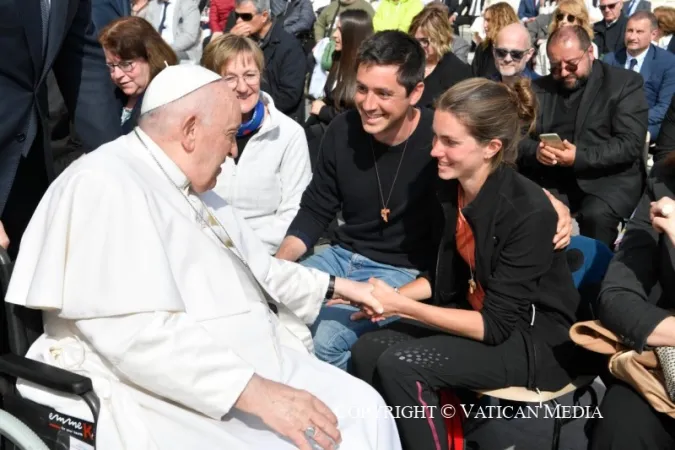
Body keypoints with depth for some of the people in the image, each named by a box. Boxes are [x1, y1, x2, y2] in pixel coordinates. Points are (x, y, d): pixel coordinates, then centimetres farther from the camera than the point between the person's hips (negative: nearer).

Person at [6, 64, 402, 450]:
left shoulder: (191, 188, 16)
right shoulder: (107, 186, -15)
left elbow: (257, 267, 28)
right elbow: (135, 333, -26)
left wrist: (338, 287, 25)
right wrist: (255, 392, -27)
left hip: (244, 366, 9)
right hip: (164, 394, -9)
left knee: (365, 408, -1)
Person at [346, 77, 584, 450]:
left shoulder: (529, 213, -26)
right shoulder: (449, 188, -5)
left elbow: (497, 325, -23)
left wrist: (403, 306, -24)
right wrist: (390, 297, -10)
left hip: (536, 339, -7)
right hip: (476, 312, 7)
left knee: (400, 365, -24)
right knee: (367, 350, -12)